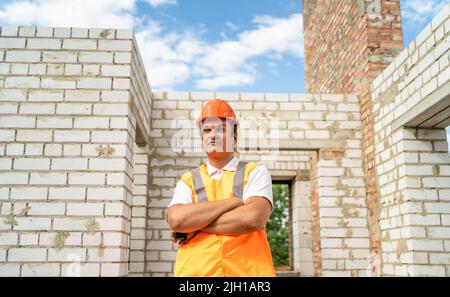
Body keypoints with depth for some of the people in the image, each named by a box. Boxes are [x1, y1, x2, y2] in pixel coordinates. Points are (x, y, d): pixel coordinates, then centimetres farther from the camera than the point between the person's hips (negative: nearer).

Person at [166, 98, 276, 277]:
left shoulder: (256, 173, 3)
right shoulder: (188, 180, 8)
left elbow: (253, 218, -15)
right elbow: (176, 219, -11)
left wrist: (194, 225, -8)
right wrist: (234, 201, -9)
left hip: (247, 270, -1)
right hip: (194, 271, 2)